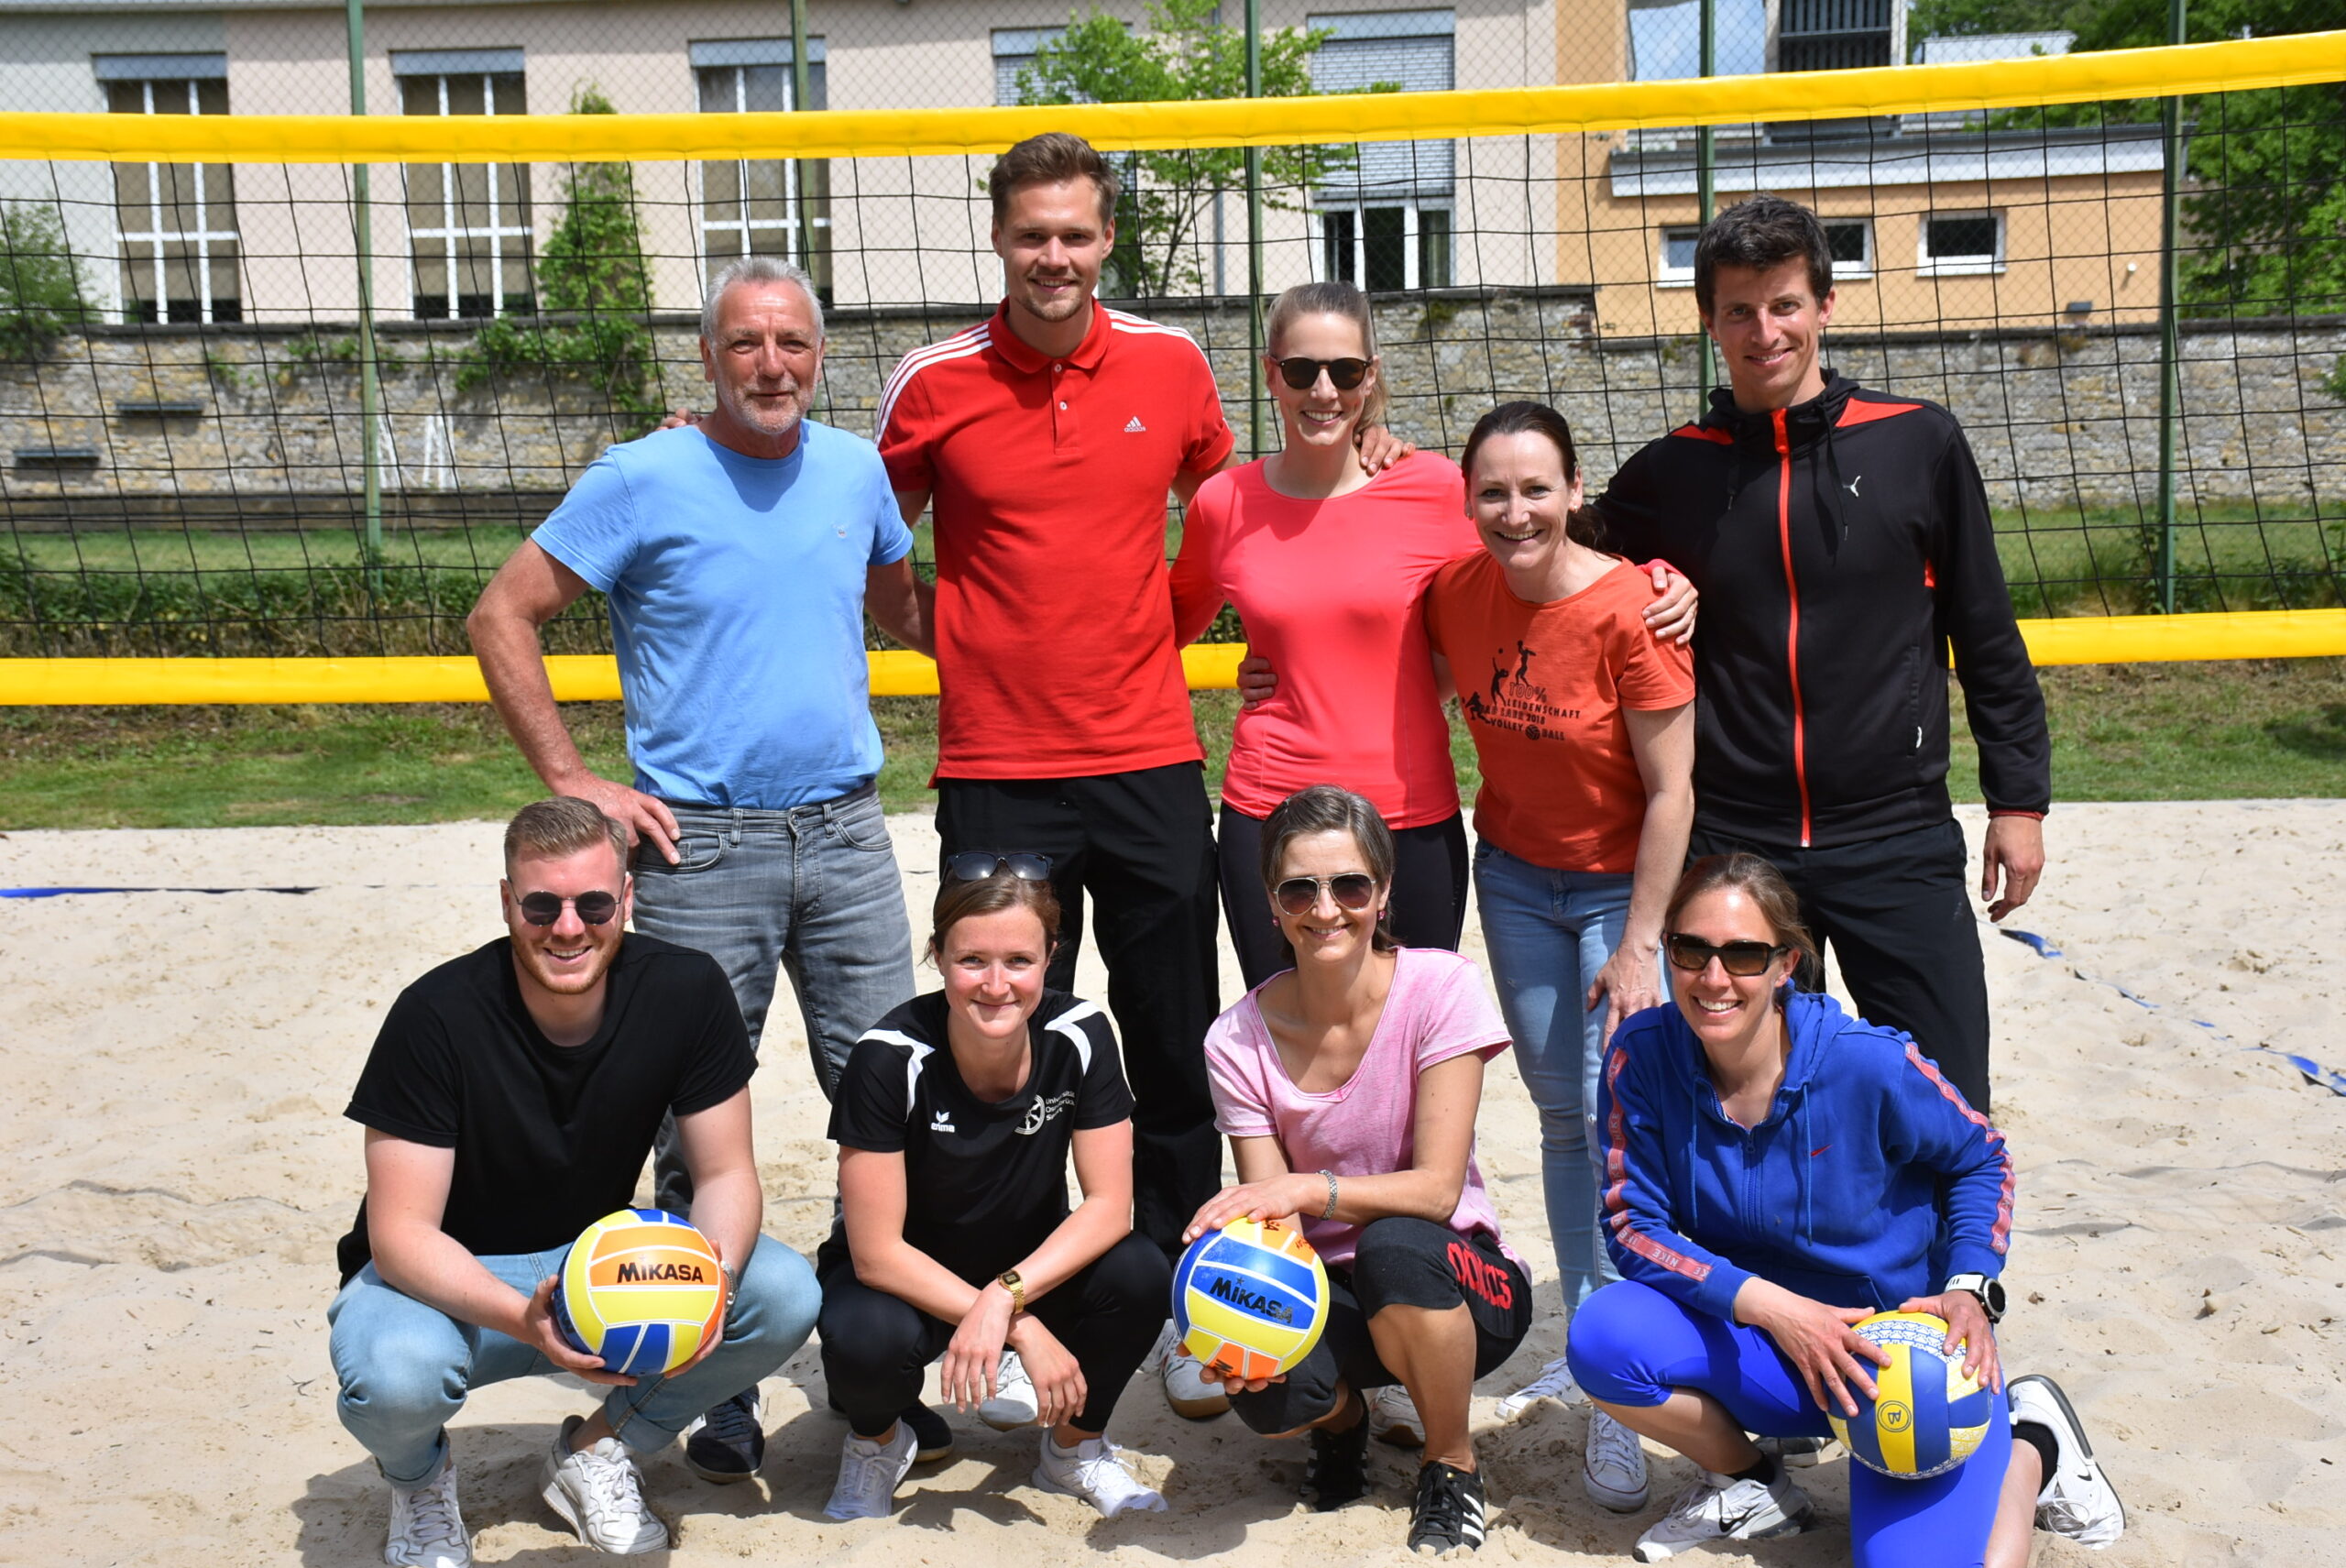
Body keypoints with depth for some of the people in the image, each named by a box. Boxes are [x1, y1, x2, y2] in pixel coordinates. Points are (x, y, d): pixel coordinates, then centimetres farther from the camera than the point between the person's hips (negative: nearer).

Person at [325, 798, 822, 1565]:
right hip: (449, 1277, -2)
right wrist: (525, 1320, -42)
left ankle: (598, 1447, 5)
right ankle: (418, 1475, 4)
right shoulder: (437, 1016, -24)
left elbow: (725, 1173, -9)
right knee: (396, 1373, -36)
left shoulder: (686, 991, -16)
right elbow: (401, 1232, -24)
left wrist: (712, 1280, -32)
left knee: (785, 1297, -21)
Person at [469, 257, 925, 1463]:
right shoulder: (642, 482, -5)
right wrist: (573, 784, -7)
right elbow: (501, 620, -3)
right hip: (700, 846, -4)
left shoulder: (856, 470, 9)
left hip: (846, 832, 4)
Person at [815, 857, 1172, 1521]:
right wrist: (1025, 1329, -29)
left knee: (1140, 1277, -26)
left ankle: (1074, 1447, 5)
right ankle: (876, 1443, 4)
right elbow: (876, 1251, -24)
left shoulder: (1080, 1036, -18)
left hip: (1033, 1267, 3)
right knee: (867, 1341, -35)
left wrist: (1004, 1297, -32)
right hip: (906, 1277, -2)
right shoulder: (891, 1057, -25)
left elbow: (1109, 1205, -17)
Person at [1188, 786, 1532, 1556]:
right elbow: (1269, 1223, -13)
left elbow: (1438, 1188, -21)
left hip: (1454, 1281, -1)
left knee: (1392, 1244, -36)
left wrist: (1311, 1188, -37)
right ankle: (1341, 1415, 10)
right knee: (1263, 1386, -32)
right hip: (1324, 1290, 2)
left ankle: (1452, 1466, -6)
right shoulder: (1240, 1041, -11)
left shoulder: (1440, 989, -17)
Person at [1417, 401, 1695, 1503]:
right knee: (1560, 1114, 10)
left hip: (1624, 882, -4)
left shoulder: (1632, 606, -23)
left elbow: (1670, 793, -18)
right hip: (1514, 874, 5)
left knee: (1620, 1118, -12)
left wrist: (1639, 946, -18)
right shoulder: (1455, 591, -9)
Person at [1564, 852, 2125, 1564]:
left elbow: (1979, 1159, -1)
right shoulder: (1642, 1056, -14)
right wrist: (1775, 1307, -23)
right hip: (1766, 1346, 3)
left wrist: (1969, 1290, -16)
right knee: (1605, 1336, -26)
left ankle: (2030, 1441, 11)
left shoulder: (1866, 1064, -19)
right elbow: (1634, 1226, -12)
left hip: (1906, 1337, -3)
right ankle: (1751, 1487, 6)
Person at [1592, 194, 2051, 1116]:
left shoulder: (1919, 443, 1)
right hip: (1731, 848, 1)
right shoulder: (1672, 472, 3)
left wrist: (2018, 796, 6)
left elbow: (1986, 634, 7)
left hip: (1899, 841, -1)